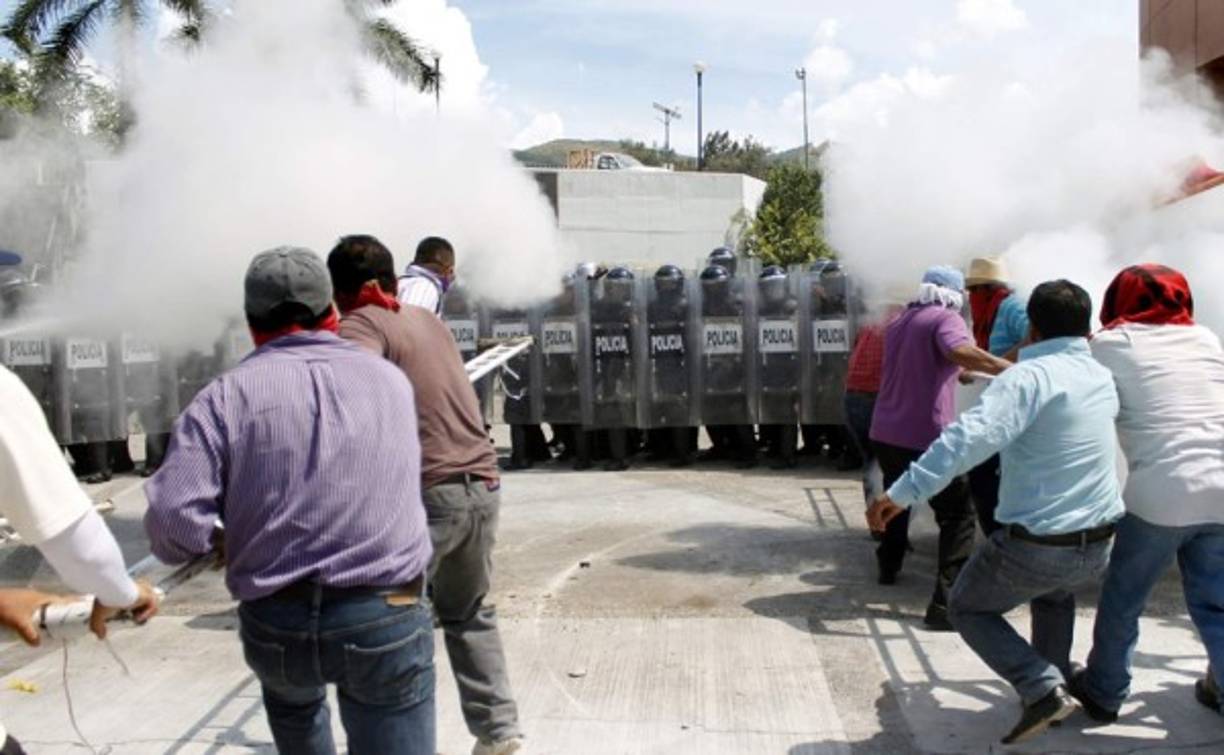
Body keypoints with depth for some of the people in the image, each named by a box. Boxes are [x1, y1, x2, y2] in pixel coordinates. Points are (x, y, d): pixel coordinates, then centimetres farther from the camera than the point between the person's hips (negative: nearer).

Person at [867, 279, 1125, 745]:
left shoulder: (1029, 377, -16)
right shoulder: (1102, 378, 8)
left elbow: (971, 437, -31)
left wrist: (904, 492, -33)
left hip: (1034, 546, -7)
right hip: (1097, 548, 7)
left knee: (968, 609, 16)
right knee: (1055, 594, 38)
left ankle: (1042, 688, -1)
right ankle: (1053, 680, 34)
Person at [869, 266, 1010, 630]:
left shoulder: (900, 322, 17)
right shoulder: (946, 318, -8)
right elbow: (961, 351, -30)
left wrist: (955, 374, 43)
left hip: (885, 433, 8)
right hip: (925, 437, -8)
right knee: (957, 515, -1)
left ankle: (888, 567, 46)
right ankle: (945, 603, -10)